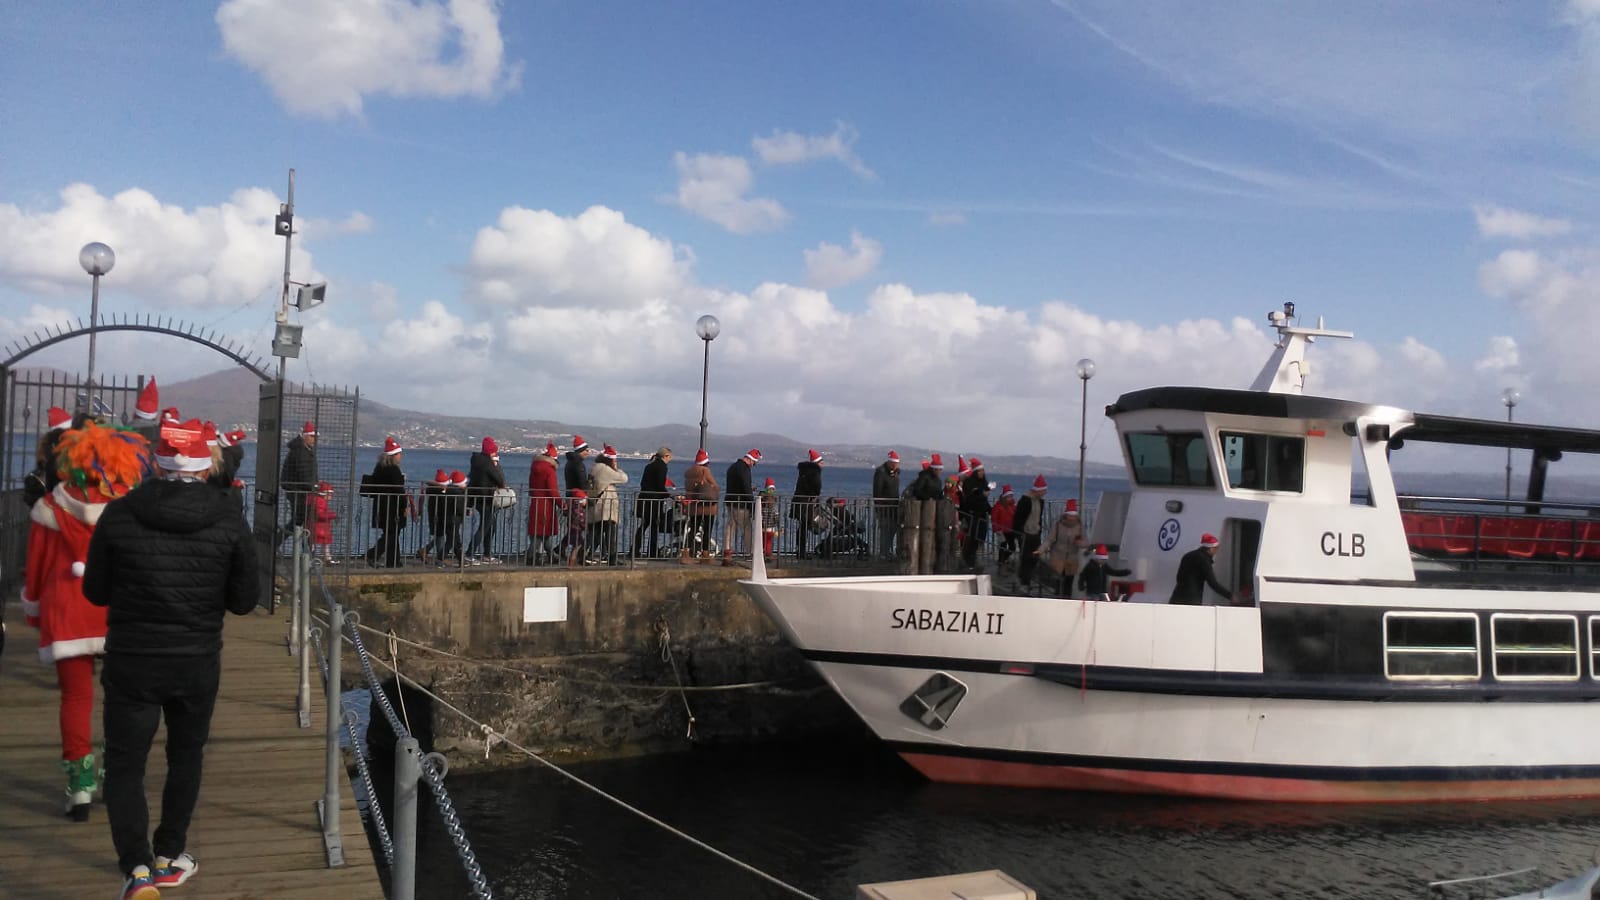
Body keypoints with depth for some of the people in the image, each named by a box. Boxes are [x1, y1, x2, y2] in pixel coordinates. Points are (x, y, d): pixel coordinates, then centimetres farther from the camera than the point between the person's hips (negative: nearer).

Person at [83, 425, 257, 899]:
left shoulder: (118, 514, -11)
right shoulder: (229, 520, -10)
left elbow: (95, 591, -1)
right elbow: (244, 601, -5)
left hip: (130, 662, -1)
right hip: (198, 663, 1)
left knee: (124, 765, 9)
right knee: (185, 757, 21)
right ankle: (169, 858, 29)